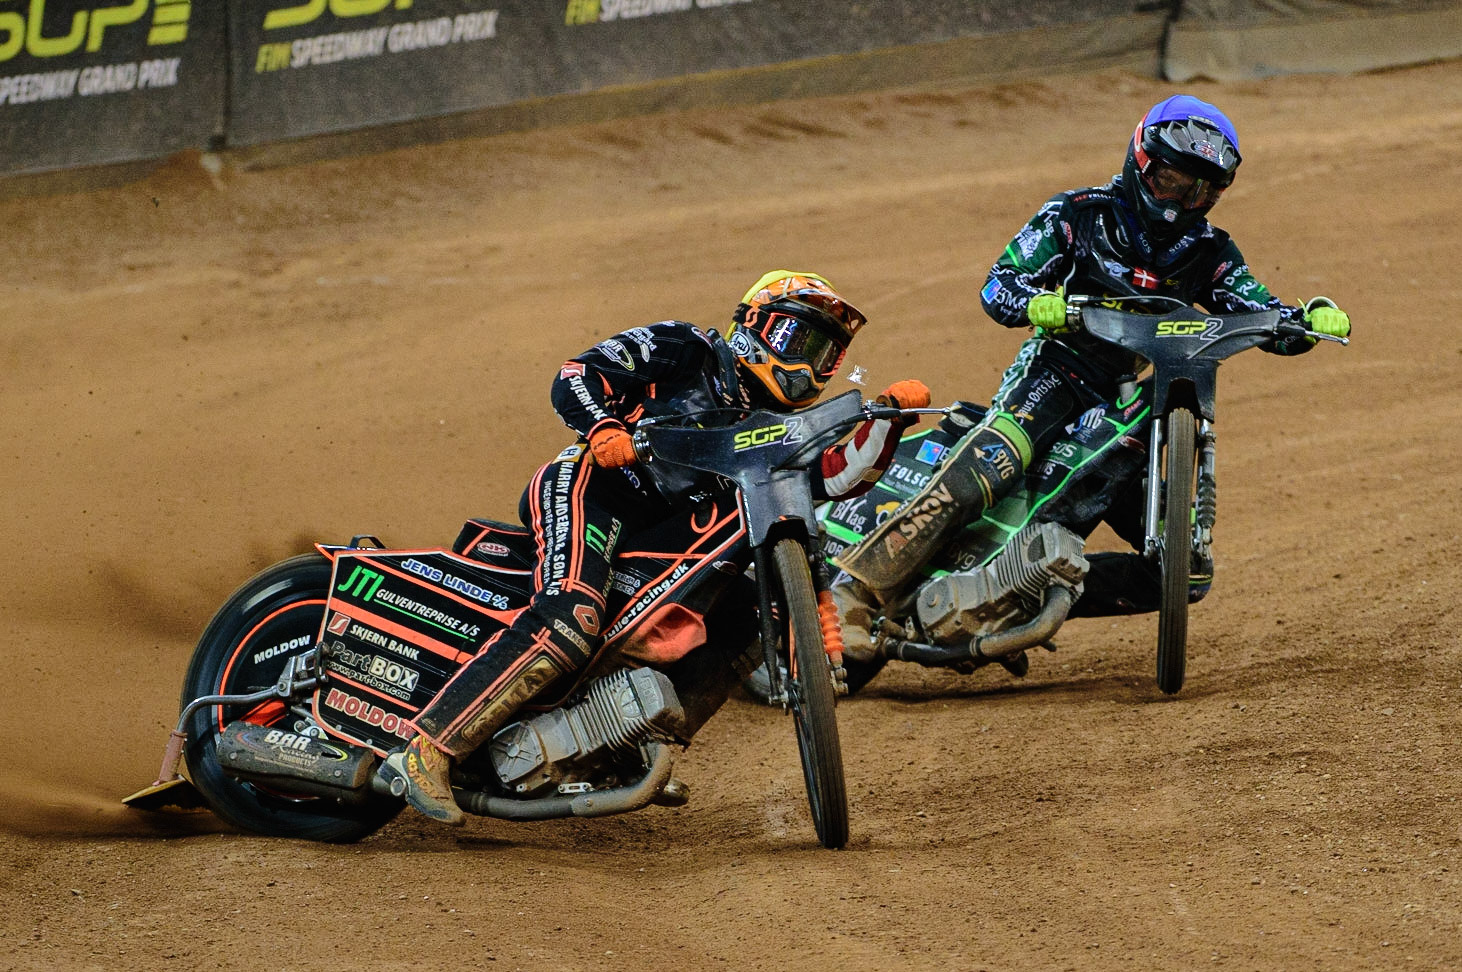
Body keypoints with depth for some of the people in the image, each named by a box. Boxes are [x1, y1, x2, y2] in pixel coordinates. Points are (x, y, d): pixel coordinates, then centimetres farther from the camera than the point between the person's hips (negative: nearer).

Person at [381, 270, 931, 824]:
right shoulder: (687, 351, 5)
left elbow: (840, 476, 12)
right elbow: (576, 375, -4)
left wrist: (889, 419, -1)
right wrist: (603, 426, -24)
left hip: (658, 531, 9)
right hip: (592, 486, -9)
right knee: (569, 623, -31)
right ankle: (425, 752, -36)